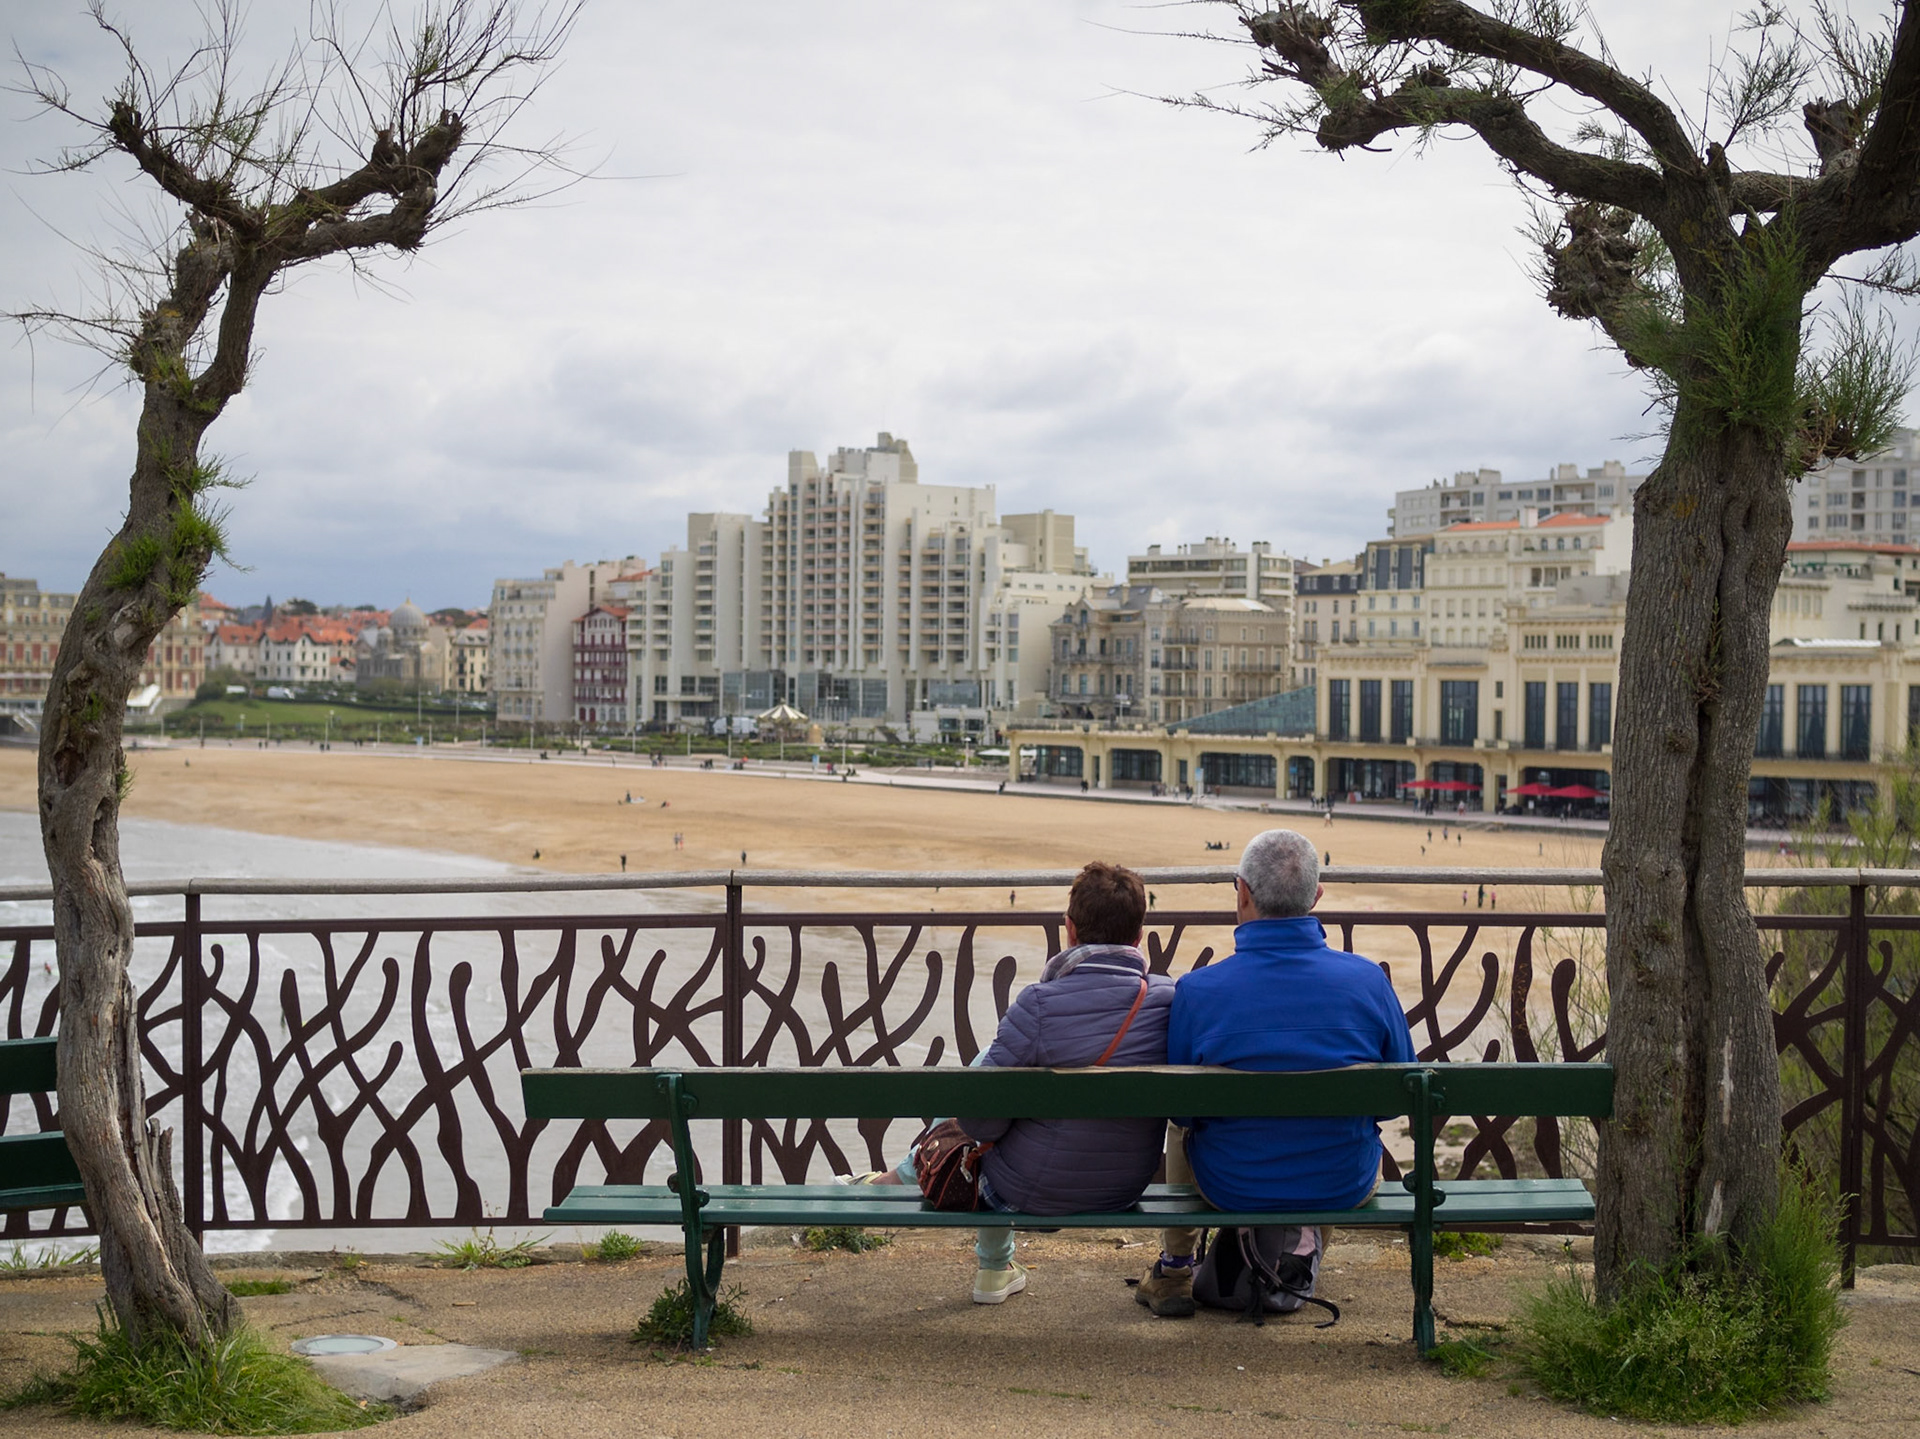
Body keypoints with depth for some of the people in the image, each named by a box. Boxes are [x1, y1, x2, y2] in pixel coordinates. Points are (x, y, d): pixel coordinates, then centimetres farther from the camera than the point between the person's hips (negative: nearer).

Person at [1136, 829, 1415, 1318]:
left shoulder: (1196, 991, -20)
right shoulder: (1367, 980, -16)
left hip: (1231, 1187, -1)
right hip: (1346, 1187, 1)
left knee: (1182, 1126, 34)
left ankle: (1175, 1268, 45)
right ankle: (1302, 1240, 41)